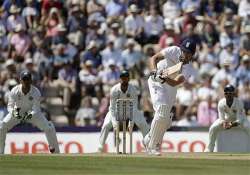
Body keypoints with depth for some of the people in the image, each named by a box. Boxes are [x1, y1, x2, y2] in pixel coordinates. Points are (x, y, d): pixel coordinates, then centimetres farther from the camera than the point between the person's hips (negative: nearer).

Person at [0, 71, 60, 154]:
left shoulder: (36, 92, -25)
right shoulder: (15, 91, -24)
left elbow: (36, 108, -26)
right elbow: (10, 106, -19)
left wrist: (30, 114, -48)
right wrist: (14, 112, -42)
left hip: (32, 113, -1)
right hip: (17, 112, 1)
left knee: (49, 128, -16)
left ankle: (56, 152, 4)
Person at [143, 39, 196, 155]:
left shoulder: (188, 69, -14)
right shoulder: (174, 51, -18)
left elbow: (175, 82, -29)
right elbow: (153, 59, -17)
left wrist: (164, 78, -49)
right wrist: (154, 71, -37)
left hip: (170, 88, 5)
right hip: (156, 82, -5)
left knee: (166, 120, 7)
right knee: (162, 112, -21)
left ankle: (149, 140, 31)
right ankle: (152, 145, -13)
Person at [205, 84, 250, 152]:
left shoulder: (239, 102, -30)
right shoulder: (221, 103, -24)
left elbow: (239, 119, -30)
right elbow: (221, 118, -19)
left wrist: (232, 125, -50)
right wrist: (224, 123, -43)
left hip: (239, 119, -2)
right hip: (226, 119, 2)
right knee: (213, 128, -18)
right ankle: (209, 149, -4)